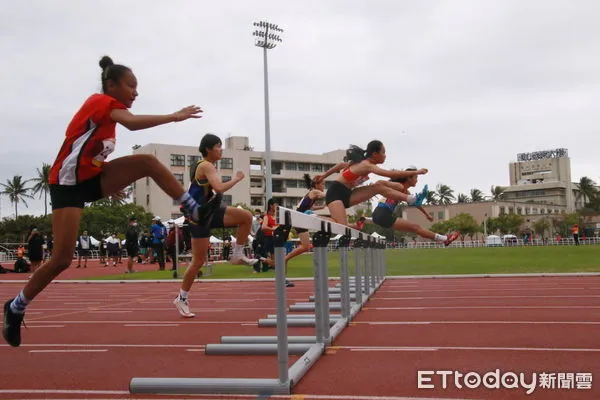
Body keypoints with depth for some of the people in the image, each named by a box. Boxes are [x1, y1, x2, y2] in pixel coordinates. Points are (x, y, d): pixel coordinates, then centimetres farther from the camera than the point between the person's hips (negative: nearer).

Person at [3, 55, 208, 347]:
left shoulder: (109, 111, 12)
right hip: (68, 184, -8)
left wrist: (109, 184, 21)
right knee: (62, 259, -8)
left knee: (148, 162, -13)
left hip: (91, 178, 8)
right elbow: (132, 123, -36)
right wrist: (174, 116, -38)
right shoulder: (101, 101, -15)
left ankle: (194, 211, -13)